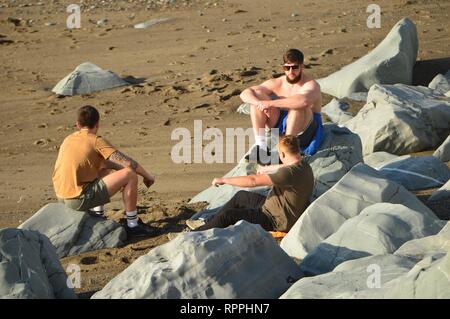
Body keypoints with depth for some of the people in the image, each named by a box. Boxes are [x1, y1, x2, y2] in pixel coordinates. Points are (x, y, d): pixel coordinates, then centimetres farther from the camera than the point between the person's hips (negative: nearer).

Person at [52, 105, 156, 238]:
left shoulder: (68, 139, 14)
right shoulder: (96, 141, -8)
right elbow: (128, 163, -11)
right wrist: (147, 176, 4)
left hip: (62, 197, 8)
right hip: (79, 200, -8)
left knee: (104, 170, 30)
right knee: (130, 175, -7)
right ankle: (132, 225, 0)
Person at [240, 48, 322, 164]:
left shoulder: (311, 85, -16)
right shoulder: (277, 83, 0)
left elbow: (304, 100, -42)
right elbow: (245, 93, -3)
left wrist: (271, 103, -36)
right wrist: (259, 103, -26)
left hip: (303, 132, -5)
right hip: (280, 126, 5)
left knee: (298, 104, -34)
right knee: (256, 95, -9)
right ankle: (261, 145, -19)